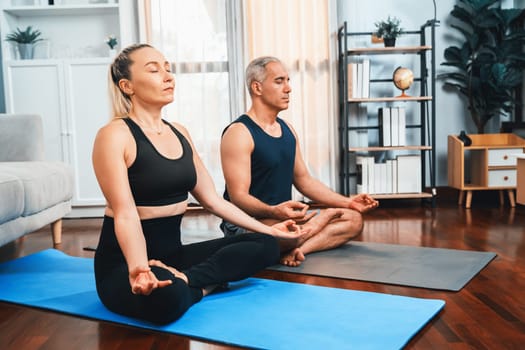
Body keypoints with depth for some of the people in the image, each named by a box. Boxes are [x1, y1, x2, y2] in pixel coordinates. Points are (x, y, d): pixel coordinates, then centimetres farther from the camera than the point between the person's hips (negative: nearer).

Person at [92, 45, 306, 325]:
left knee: (264, 245, -6)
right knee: (167, 297, -41)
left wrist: (268, 229, 12)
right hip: (122, 263, -8)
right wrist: (138, 268, -41)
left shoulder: (179, 133, 9)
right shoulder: (114, 135, -12)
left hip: (173, 253, 8)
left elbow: (213, 200, 12)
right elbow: (125, 213, -23)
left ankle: (183, 279, -18)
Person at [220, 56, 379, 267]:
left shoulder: (287, 129, 12)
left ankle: (294, 250, -20)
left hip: (285, 217, 9)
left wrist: (347, 202, 10)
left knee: (353, 219, -1)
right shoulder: (239, 133, -14)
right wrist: (274, 211, -40)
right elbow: (238, 196, -21)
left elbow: (304, 180, 18)